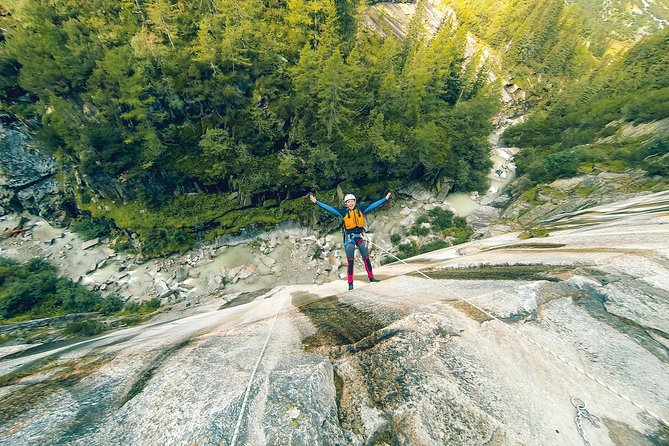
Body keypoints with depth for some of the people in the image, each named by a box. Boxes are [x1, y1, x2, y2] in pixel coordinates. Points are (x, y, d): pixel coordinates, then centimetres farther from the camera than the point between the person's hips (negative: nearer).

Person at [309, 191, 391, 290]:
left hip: (360, 236, 2)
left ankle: (371, 278, 20)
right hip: (349, 238, -2)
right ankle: (350, 283, 7)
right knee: (350, 261, -2)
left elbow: (374, 205, 9)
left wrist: (385, 199, 10)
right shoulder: (343, 211, -1)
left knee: (366, 259, 5)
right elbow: (329, 208, -5)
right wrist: (316, 202, -11)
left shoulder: (360, 209, 6)